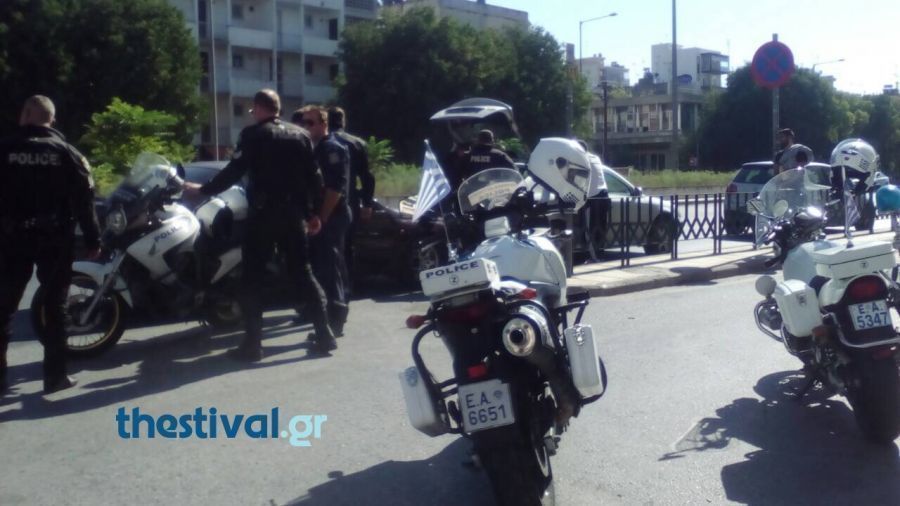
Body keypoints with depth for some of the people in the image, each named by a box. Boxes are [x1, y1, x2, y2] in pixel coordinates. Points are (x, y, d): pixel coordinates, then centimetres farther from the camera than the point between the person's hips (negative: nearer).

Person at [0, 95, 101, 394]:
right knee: (55, 307, 6)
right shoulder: (66, 152, -1)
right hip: (55, 238, 0)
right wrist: (93, 240, 0)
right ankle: (55, 375, 6)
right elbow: (84, 199, -4)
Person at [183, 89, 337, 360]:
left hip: (263, 213, -5)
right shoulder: (301, 135, 11)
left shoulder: (253, 135, -4)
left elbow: (235, 171, -12)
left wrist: (203, 189, -2)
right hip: (294, 214, 5)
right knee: (303, 274, 12)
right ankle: (324, 333, 8)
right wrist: (314, 213, 16)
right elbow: (314, 177, 9)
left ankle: (252, 343, -1)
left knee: (252, 278, 2)